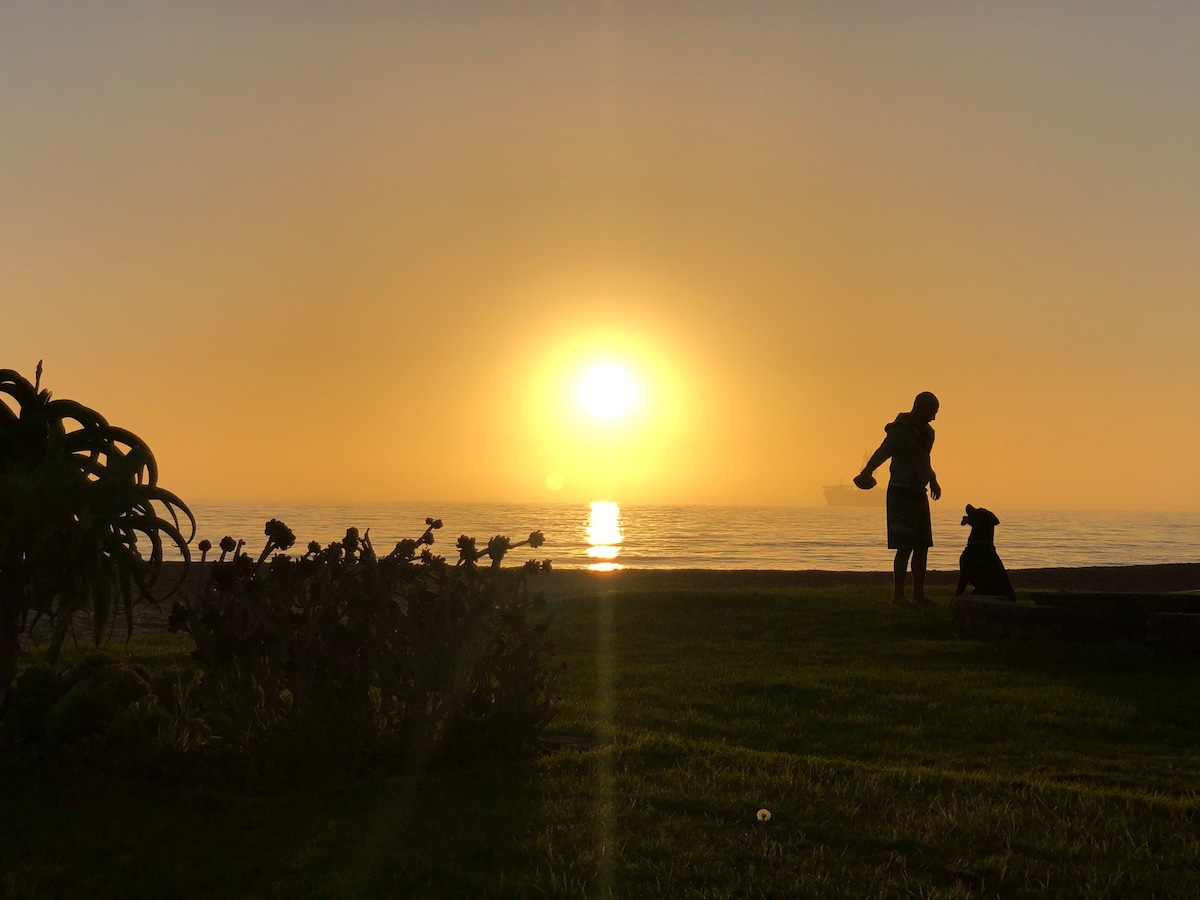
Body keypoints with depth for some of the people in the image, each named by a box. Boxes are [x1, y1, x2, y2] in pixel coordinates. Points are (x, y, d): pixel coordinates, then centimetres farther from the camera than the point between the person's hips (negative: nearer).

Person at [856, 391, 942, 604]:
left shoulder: (926, 433, 14)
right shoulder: (899, 431, -13)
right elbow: (882, 453, -28)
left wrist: (932, 480, 40)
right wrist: (866, 472, -42)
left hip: (919, 493, 9)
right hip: (901, 493, -9)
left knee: (922, 546, 10)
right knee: (905, 546, -12)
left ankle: (918, 593, 18)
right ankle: (898, 594, -10)